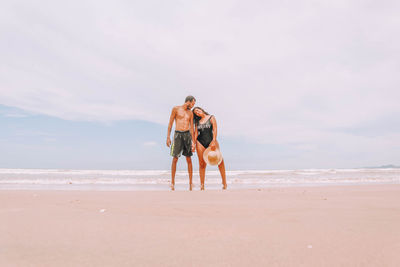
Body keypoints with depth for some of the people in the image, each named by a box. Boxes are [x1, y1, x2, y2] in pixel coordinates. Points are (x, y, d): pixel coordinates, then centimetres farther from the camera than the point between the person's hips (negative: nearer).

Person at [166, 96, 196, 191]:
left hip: (187, 134, 3)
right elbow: (170, 123, 3)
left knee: (189, 159, 1)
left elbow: (191, 128, 11)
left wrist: (193, 142, 4)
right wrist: (168, 137, -6)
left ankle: (190, 182, 7)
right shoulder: (176, 109, 4)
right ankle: (172, 182, 5)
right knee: (175, 159, -4)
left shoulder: (190, 113, 14)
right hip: (178, 134, -3)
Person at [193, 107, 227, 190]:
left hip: (211, 141, -3)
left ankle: (224, 182, -7)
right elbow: (195, 133, 12)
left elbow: (215, 130, -4)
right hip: (200, 142, 3)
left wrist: (214, 141, -15)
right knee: (202, 164, 1)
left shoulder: (211, 118, 6)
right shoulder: (197, 121, 16)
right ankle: (202, 184, 8)